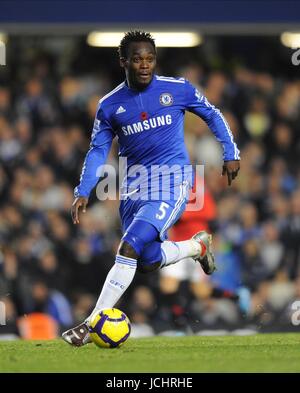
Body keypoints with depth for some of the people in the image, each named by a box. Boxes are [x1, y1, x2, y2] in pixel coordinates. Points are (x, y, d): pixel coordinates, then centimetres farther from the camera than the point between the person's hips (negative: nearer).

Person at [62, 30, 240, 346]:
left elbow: (212, 115, 12)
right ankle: (198, 246, 34)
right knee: (148, 261, 2)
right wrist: (83, 193, -4)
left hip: (173, 179, -4)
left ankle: (93, 325, -20)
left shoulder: (176, 89, -3)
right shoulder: (110, 105, 2)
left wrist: (230, 154, 9)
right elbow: (98, 151, 8)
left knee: (129, 249, -21)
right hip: (134, 184, 4)